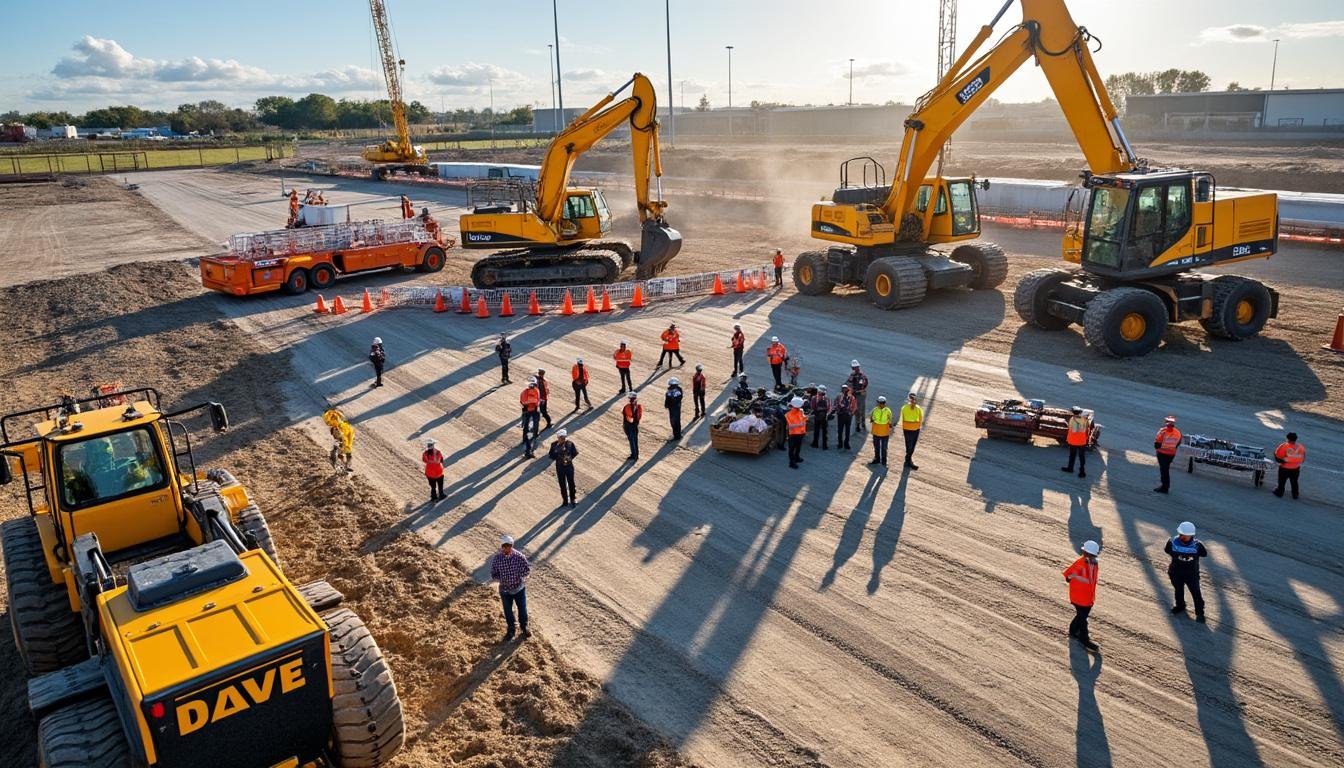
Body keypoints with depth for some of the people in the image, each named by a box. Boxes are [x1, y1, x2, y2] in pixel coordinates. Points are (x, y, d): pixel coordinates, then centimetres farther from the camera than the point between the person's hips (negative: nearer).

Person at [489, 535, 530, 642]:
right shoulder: (496, 559, -18)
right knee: (508, 611, 18)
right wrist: (501, 579, -24)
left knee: (522, 608, 18)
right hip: (505, 590, 0)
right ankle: (510, 630, 43)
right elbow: (493, 575, -10)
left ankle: (524, 627, 45)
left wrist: (521, 577, -24)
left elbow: (527, 570, -8)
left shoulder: (520, 556, -18)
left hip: (519, 588, 0)